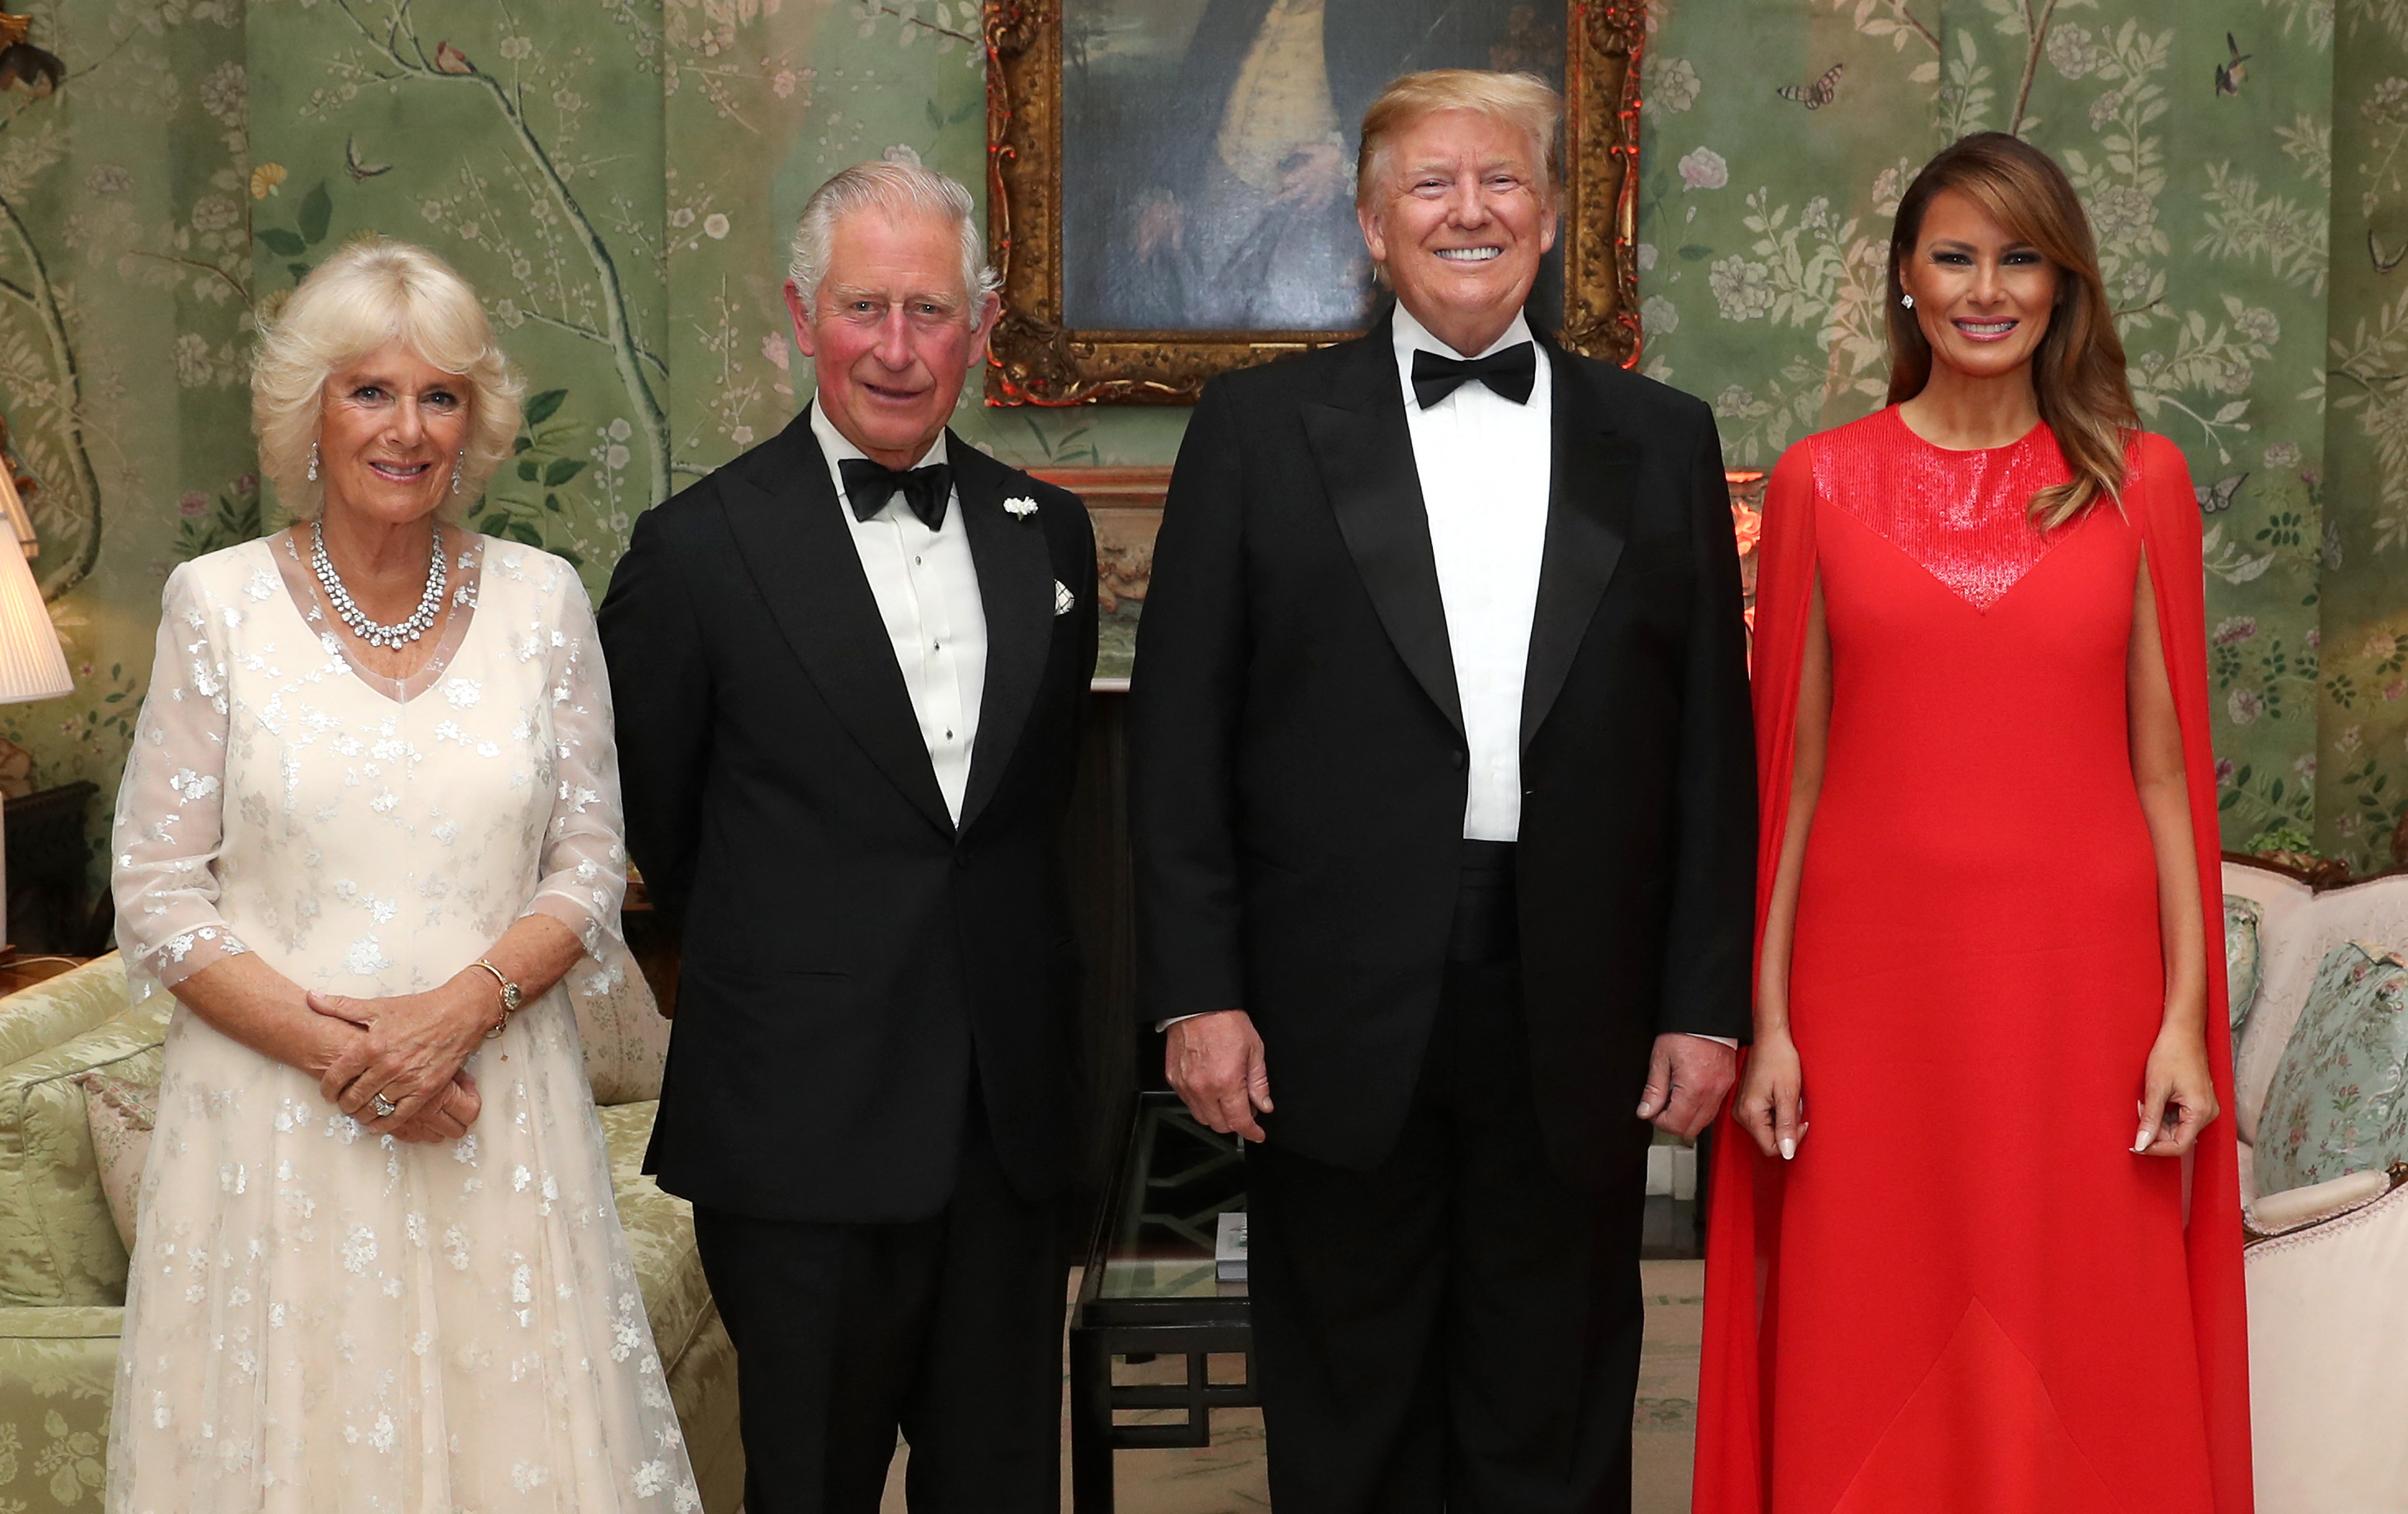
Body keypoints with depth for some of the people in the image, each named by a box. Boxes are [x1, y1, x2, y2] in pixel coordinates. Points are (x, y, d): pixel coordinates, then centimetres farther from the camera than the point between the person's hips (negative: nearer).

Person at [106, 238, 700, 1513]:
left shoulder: (541, 601, 3)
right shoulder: (217, 604, -1)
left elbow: (589, 869, 4)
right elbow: (158, 893, -2)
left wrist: (459, 1007, -13)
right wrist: (335, 1049, -13)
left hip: (494, 1111, 1)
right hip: (274, 1114, -1)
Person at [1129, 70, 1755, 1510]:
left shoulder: (1662, 441, 8)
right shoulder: (1261, 426, 4)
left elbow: (1712, 745, 6)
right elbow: (1180, 732, 1)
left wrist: (1706, 1005, 1)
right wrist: (1198, 991, -6)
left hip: (1577, 1024, 1)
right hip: (1342, 1020, -1)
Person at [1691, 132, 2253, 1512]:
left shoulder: (2139, 482, 5)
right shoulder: (1822, 483, 4)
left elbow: (2166, 768, 4)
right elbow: (1790, 768, 4)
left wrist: (2186, 1017, -2)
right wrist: (1767, 1020, 0)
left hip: (2077, 977, 0)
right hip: (1874, 977, 0)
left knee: (2085, 1367, 5)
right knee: (1870, 1369, 6)